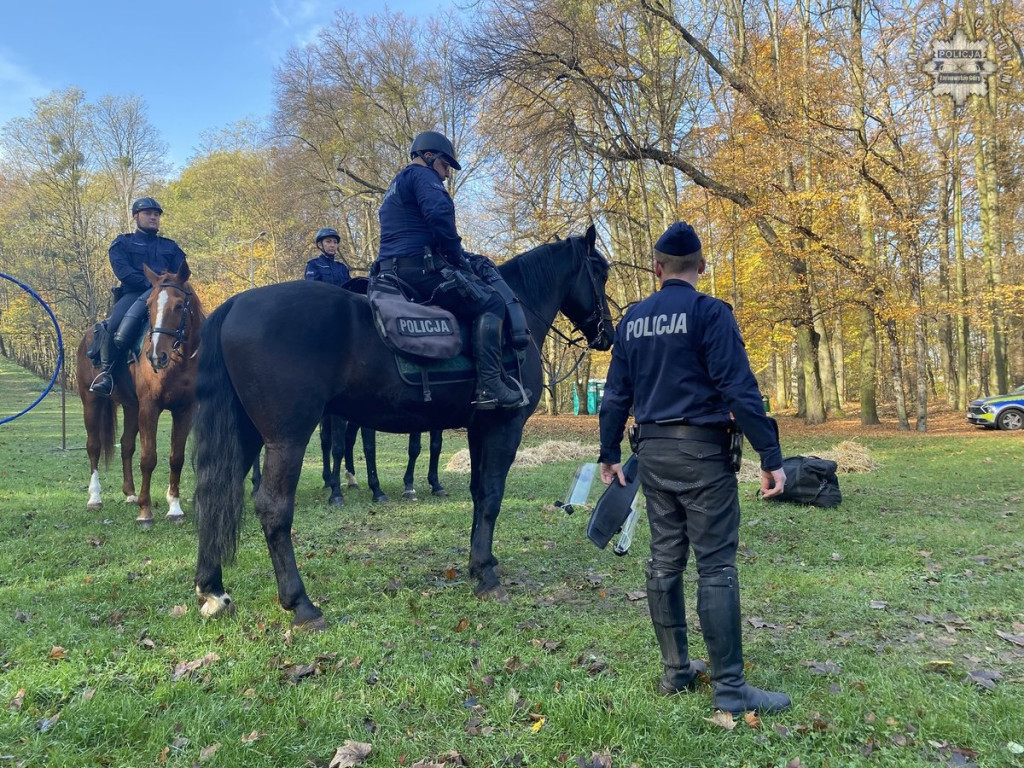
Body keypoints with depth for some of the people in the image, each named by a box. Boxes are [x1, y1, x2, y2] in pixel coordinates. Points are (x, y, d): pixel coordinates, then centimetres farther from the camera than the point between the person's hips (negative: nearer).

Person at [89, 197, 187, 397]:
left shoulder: (170, 246, 27)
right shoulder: (122, 243, 20)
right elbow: (122, 270, 2)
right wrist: (150, 283, -12)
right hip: (132, 292, -2)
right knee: (114, 322, -30)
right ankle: (105, 373, -26)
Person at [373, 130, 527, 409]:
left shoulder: (396, 185, 32)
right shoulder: (422, 175, -1)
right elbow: (439, 213, -21)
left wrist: (455, 256, 20)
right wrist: (457, 255, -8)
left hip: (392, 269, 10)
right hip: (419, 266, -10)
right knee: (491, 302, -9)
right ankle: (489, 386, -22)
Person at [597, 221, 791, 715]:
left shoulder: (633, 319, 8)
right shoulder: (710, 313, -9)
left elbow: (616, 392, 11)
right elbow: (739, 389, -16)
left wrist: (609, 453, 19)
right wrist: (770, 456, -13)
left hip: (652, 452, 6)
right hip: (702, 451, -6)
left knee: (665, 561, 12)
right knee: (716, 567, -2)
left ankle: (676, 671, 22)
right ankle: (729, 688, 4)